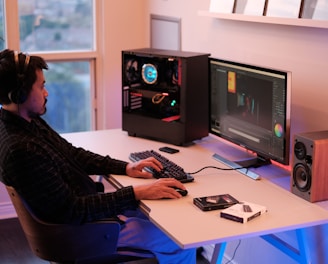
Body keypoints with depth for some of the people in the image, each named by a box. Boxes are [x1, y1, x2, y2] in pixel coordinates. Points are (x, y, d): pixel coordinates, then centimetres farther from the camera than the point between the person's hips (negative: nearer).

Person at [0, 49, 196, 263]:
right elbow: (73, 212, -29)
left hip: (89, 204, 10)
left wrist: (125, 167, 0)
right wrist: (137, 193, -28)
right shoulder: (20, 149, -32)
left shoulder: (28, 121, -2)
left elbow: (73, 154, 10)